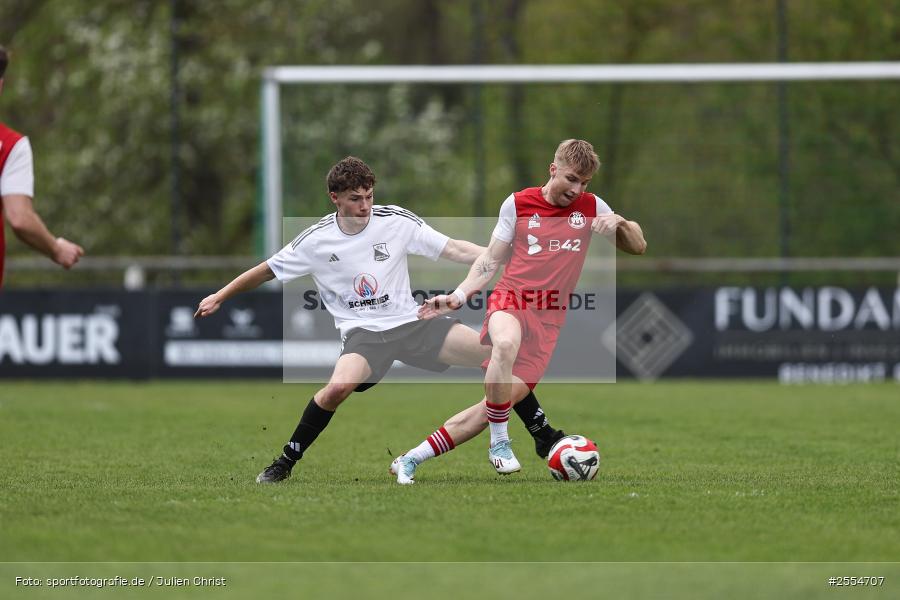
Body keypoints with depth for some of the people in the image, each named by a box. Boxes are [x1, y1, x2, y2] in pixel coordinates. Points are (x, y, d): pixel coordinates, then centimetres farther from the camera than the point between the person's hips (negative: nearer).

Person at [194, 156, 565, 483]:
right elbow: (266, 272, 9)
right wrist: (219, 297, 9)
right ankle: (285, 464, -15)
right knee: (338, 387, -35)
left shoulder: (396, 221, -3)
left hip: (411, 322, 2)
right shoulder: (316, 241, -4)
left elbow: (453, 250, 0)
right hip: (364, 334, -2)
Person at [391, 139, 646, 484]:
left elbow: (637, 247, 9)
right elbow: (491, 261, 9)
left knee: (502, 401, -5)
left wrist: (620, 223, -11)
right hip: (510, 300, -3)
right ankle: (499, 443, -24)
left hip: (548, 320, 3)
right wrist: (457, 296, -3)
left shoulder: (591, 207, 7)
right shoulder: (518, 204, 2)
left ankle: (410, 460, 6)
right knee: (506, 343, -41)